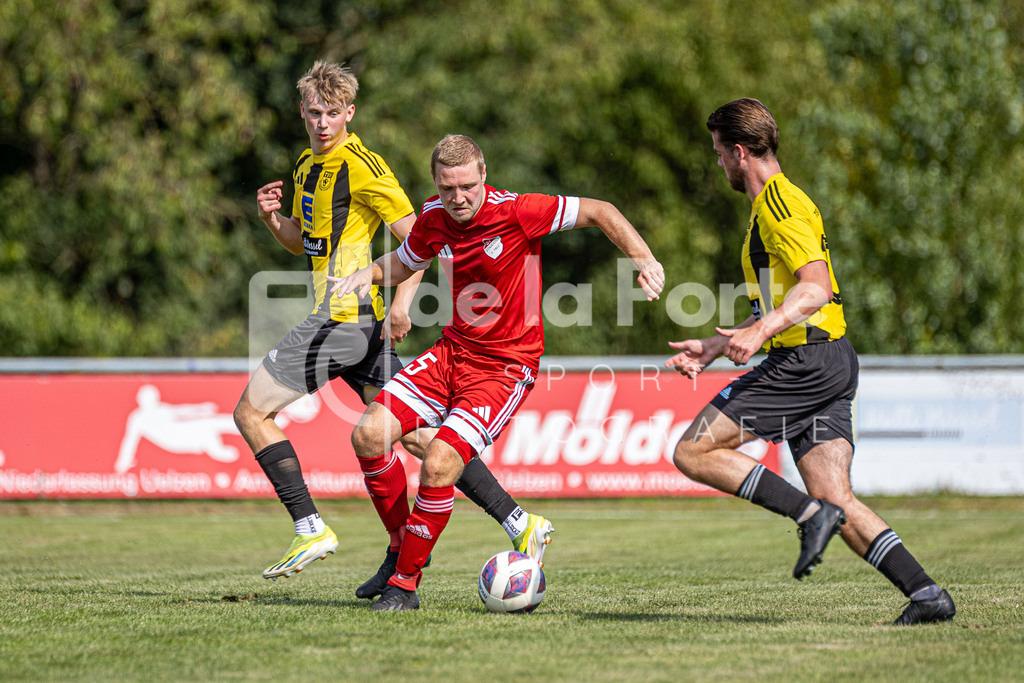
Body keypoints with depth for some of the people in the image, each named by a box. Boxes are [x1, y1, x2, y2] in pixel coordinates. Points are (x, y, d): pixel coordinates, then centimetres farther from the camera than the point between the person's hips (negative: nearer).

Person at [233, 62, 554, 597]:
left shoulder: (361, 167, -11)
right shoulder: (308, 165, 17)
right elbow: (306, 242, 28)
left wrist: (402, 303, -21)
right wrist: (273, 218, 8)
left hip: (344, 318, -9)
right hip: (361, 323, 9)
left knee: (251, 412, -3)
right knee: (411, 436, 5)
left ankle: (310, 530, -2)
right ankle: (519, 523, 1)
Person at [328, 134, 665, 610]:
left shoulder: (517, 212, -18)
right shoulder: (434, 219, -1)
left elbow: (601, 212, -10)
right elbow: (402, 264, 20)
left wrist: (644, 260, -20)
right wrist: (369, 273, -2)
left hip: (507, 366, -6)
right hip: (452, 352, 6)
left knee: (438, 465, -22)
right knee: (368, 435, -9)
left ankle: (406, 583, -5)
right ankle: (402, 546, 14)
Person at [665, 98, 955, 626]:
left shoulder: (780, 205, -9)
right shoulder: (772, 204, 24)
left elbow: (816, 288, -22)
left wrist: (759, 332, -32)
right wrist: (715, 347, 29)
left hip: (807, 361, -10)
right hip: (829, 364, 10)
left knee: (693, 452, -7)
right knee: (835, 499, 1)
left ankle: (810, 513, -15)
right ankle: (925, 593, -10)